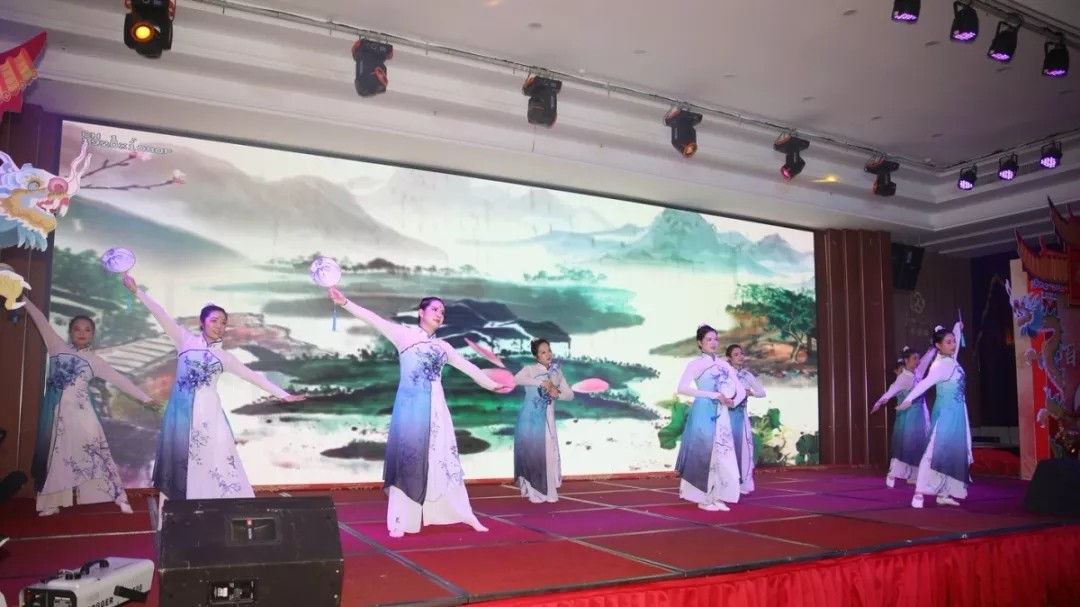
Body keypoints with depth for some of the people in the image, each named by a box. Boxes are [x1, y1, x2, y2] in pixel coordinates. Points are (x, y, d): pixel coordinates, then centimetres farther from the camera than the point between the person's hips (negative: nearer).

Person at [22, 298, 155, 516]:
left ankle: (119, 497, -6)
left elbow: (119, 379, 8)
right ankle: (52, 502, 13)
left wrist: (144, 397, 6)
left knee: (94, 449, -5)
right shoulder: (58, 347, 9)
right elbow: (41, 320, 8)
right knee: (55, 452, 6)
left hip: (80, 411, -1)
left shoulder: (94, 360, 8)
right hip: (56, 411, 1)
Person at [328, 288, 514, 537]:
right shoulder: (405, 335, 3)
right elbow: (375, 319, -7)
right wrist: (345, 303, -17)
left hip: (435, 408, 5)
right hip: (410, 405, -4)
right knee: (408, 458, -3)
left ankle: (464, 515, 13)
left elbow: (468, 367, 24)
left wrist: (492, 385, 29)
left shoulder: (443, 347, 16)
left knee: (442, 459, 8)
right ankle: (402, 521, 3)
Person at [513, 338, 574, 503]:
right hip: (530, 418, -3)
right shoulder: (530, 370, -4)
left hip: (547, 418, 3)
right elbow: (516, 379, -26)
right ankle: (533, 491, 9)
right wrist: (541, 382, -28)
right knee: (531, 452, -1)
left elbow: (570, 394, 8)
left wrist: (557, 394, -13)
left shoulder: (557, 372, 8)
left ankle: (548, 491, 9)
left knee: (548, 453, -1)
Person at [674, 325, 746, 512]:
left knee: (722, 454, 4)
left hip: (722, 414, 5)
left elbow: (740, 389, 13)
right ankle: (704, 498, 5)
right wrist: (715, 395, -17)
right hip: (703, 413, -5)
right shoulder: (695, 364, -3)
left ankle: (717, 498, 12)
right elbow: (682, 388, -17)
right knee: (704, 452, -4)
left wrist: (733, 401, -10)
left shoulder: (724, 364, 12)